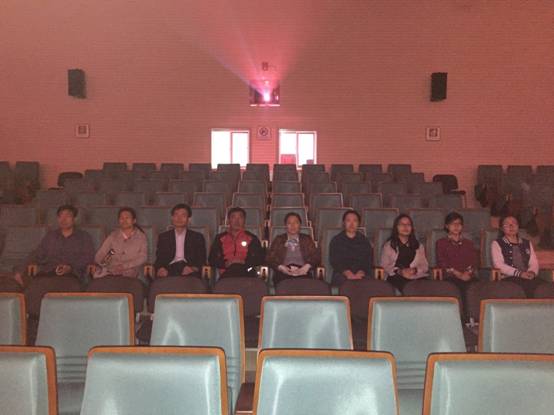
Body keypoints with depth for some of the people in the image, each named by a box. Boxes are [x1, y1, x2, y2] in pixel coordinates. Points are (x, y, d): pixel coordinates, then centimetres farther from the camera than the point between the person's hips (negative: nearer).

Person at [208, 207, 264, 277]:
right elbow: (212, 259, 11)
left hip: (246, 275, 0)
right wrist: (225, 264, -7)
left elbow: (260, 259, 7)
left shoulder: (252, 238, 14)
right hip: (226, 276, 0)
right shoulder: (220, 238, 16)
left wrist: (244, 262, -9)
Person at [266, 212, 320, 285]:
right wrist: (281, 267, -10)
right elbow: (269, 258, 10)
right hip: (283, 274, -1)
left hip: (303, 273, 1)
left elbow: (316, 256, 11)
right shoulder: (278, 240, 20)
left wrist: (307, 266, -10)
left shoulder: (307, 239, 22)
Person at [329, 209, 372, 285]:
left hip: (361, 276, 1)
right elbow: (334, 261, -1)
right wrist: (348, 273, -18)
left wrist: (359, 273, -17)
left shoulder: (365, 241, 15)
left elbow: (367, 262, 4)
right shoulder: (336, 241, 11)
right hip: (341, 275, -1)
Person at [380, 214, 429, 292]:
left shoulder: (419, 246, 25)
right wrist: (399, 271, -13)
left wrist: (415, 270, -8)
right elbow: (384, 266, 5)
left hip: (416, 277, 3)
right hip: (396, 277, -3)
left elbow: (424, 266, 15)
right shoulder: (388, 245, 15)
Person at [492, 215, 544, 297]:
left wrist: (532, 272, -8)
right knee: (527, 285, -36)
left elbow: (534, 262, 16)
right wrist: (519, 273, -16)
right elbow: (498, 264, -5)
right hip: (507, 278, -4)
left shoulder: (527, 243, 25)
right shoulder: (496, 244, 9)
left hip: (528, 278, 4)